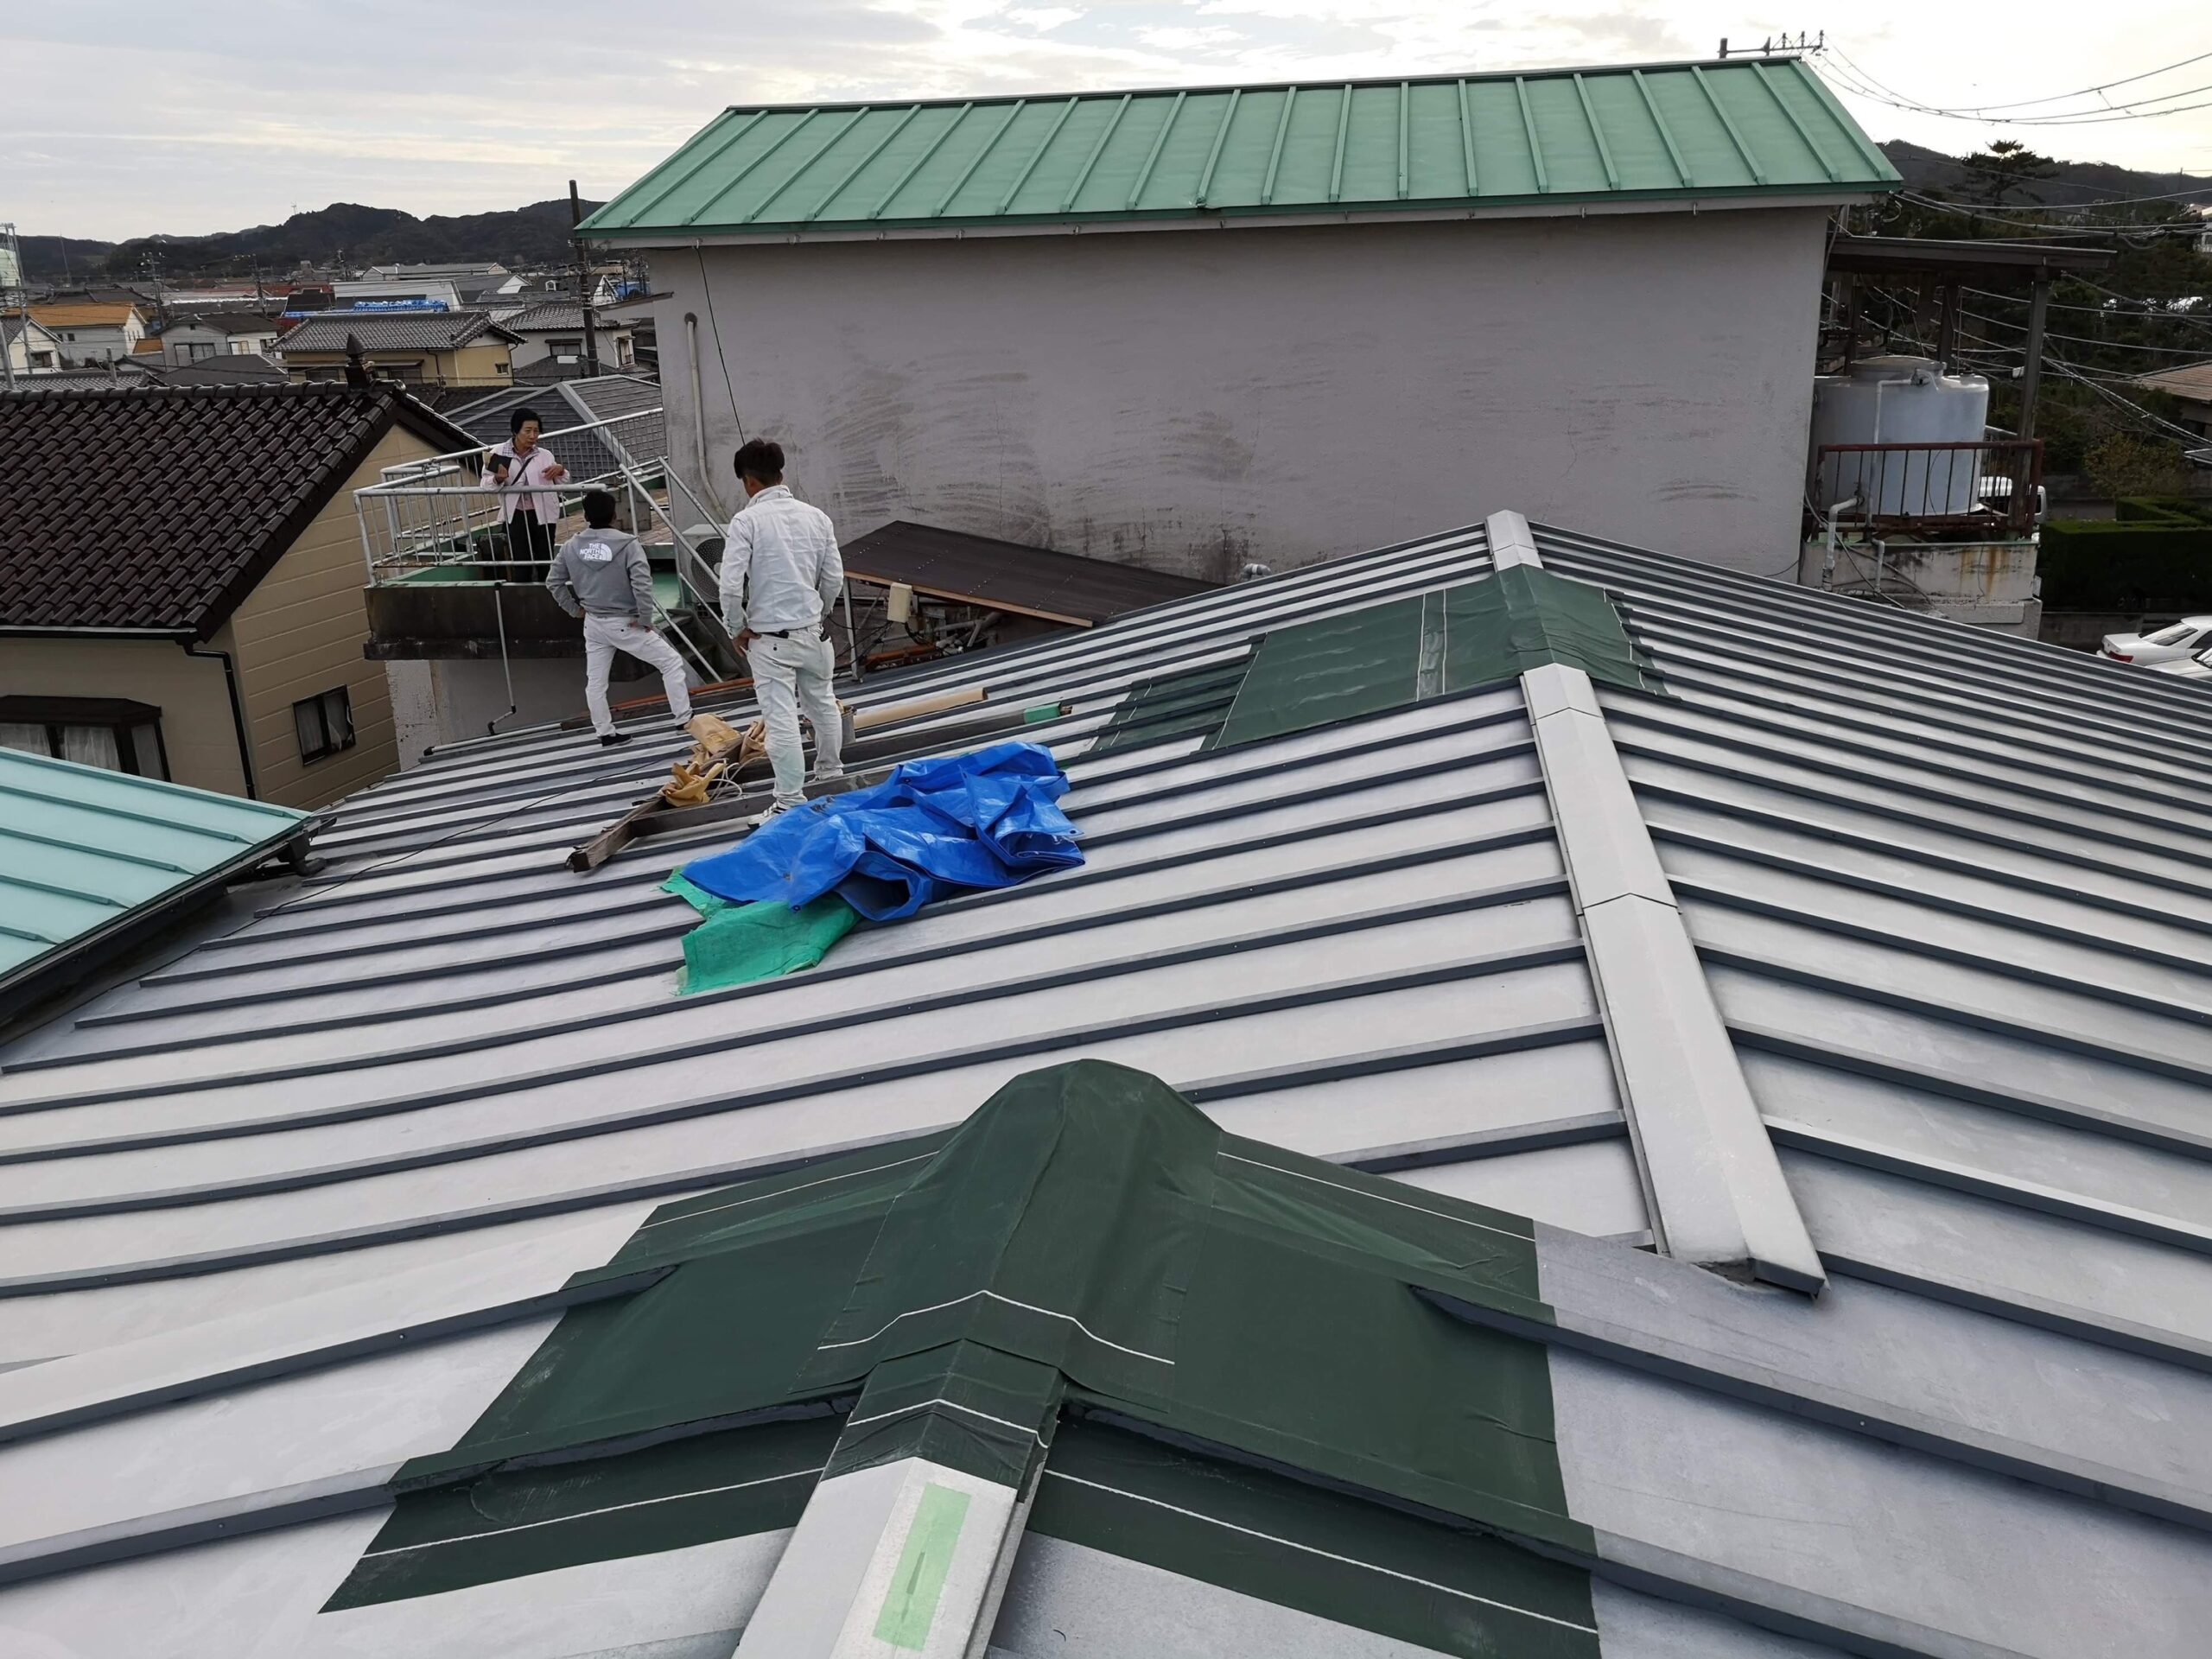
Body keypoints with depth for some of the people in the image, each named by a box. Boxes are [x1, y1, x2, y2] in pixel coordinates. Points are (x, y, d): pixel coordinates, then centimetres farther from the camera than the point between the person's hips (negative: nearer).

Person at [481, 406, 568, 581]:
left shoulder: (545, 455, 1)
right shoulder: (499, 454, -2)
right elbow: (486, 485, -1)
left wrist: (560, 471, -13)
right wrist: (498, 479, -23)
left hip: (543, 514, 1)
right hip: (516, 516, -1)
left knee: (545, 562, 8)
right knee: (520, 564, -1)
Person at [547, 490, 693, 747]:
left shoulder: (573, 546, 0)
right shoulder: (626, 544, -16)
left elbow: (553, 581, 6)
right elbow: (642, 584, -24)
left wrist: (574, 608, 16)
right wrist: (646, 619, -14)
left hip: (594, 624, 5)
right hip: (625, 624, -5)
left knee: (595, 681, 16)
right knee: (672, 662, 7)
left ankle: (605, 733, 23)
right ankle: (684, 720, 6)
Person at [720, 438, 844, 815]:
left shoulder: (746, 521, -13)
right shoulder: (815, 516, 1)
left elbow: (731, 586, -18)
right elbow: (834, 579, 5)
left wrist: (737, 629, -3)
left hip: (768, 638, -5)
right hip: (812, 631, 5)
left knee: (781, 719, -2)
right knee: (823, 704, 23)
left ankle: (790, 802, 2)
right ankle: (830, 772, 41)